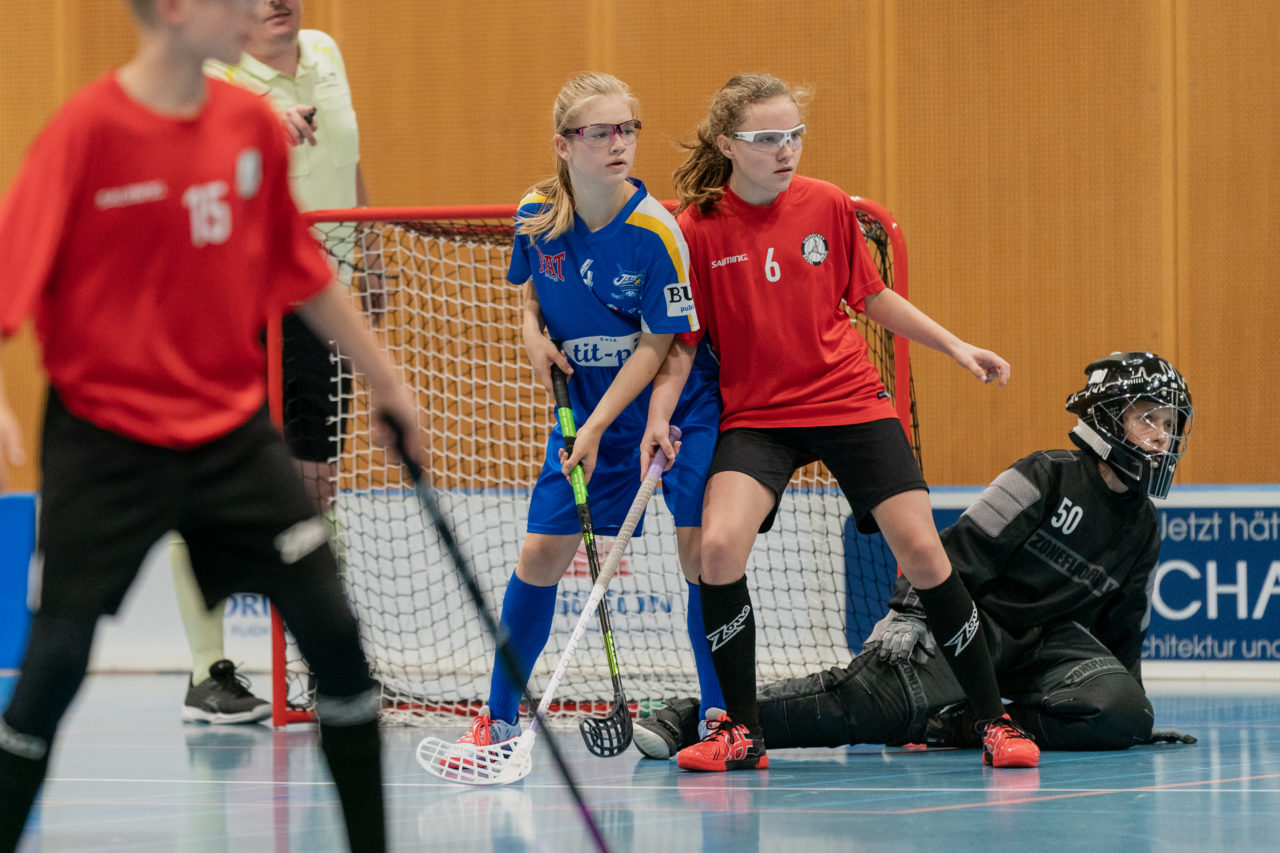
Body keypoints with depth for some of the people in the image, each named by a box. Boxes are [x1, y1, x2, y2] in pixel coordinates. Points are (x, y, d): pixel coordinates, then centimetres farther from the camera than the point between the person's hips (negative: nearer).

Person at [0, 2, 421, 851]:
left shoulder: (253, 124, 2)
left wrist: (385, 380, 20)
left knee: (331, 626, -1)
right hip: (106, 437, -4)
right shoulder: (88, 129, -15)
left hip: (233, 429, 5)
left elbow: (302, 270, 15)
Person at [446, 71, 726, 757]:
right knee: (540, 554, 0)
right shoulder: (538, 213, -7)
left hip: (678, 405, -4)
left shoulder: (654, 230, -20)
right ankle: (499, 719, 13)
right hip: (584, 401, 4)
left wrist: (597, 429, -20)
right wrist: (534, 330, -7)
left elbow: (659, 345, -17)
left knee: (701, 548, -14)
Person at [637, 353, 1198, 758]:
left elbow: (1122, 627, 22)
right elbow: (963, 552, -12)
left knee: (1124, 716, -24)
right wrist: (910, 616, -19)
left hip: (1046, 642, 6)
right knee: (874, 701, -31)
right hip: (972, 619, -6)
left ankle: (957, 727, -20)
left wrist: (1128, 696, 21)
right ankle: (684, 721, -32)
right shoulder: (1046, 478, -9)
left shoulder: (1142, 529, 11)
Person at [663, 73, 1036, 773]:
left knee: (921, 549, -8)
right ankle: (741, 732, -6)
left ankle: (994, 720, 6)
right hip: (755, 414, -1)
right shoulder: (696, 227, -8)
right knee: (720, 543, -23)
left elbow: (870, 296, 12)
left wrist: (955, 347, 10)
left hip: (850, 400, 1)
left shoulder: (826, 206, -2)